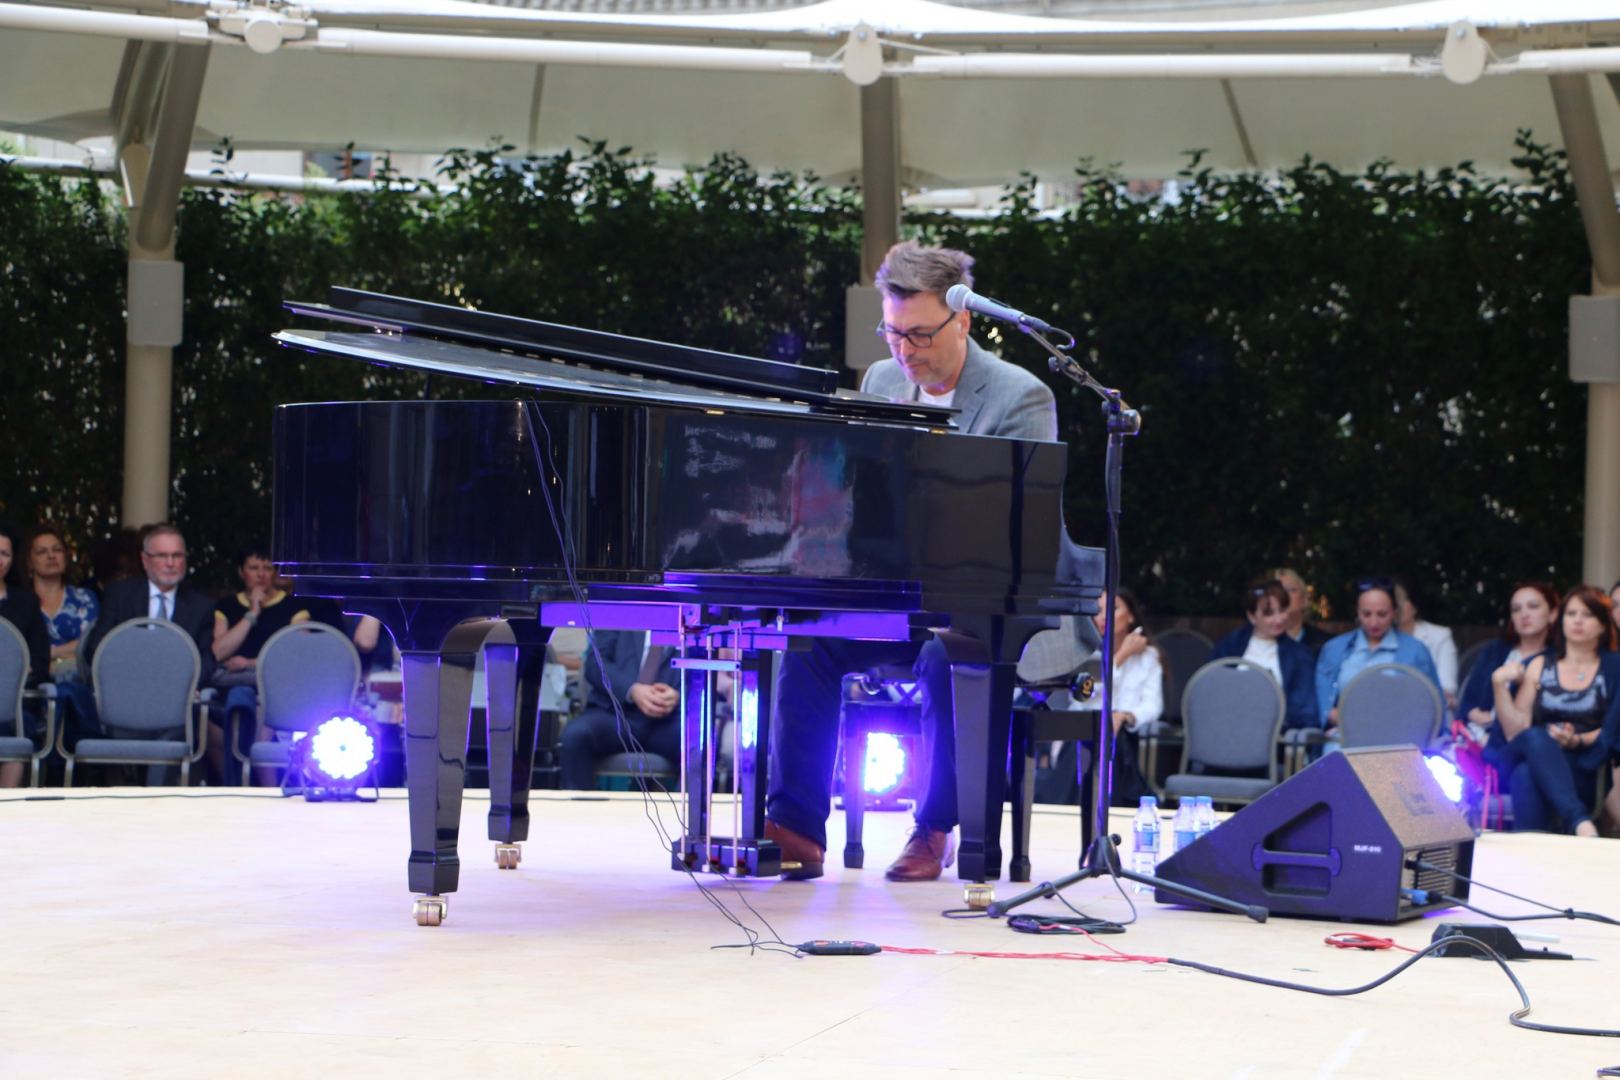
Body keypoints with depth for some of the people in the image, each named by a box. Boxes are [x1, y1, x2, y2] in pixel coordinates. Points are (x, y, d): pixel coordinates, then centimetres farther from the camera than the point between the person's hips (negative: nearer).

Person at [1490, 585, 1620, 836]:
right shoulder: (1540, 666, 19)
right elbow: (1516, 732, 10)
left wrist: (1578, 740, -16)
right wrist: (1499, 685, 0)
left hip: (1585, 770, -2)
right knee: (1535, 738, -38)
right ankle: (1580, 823, -57)